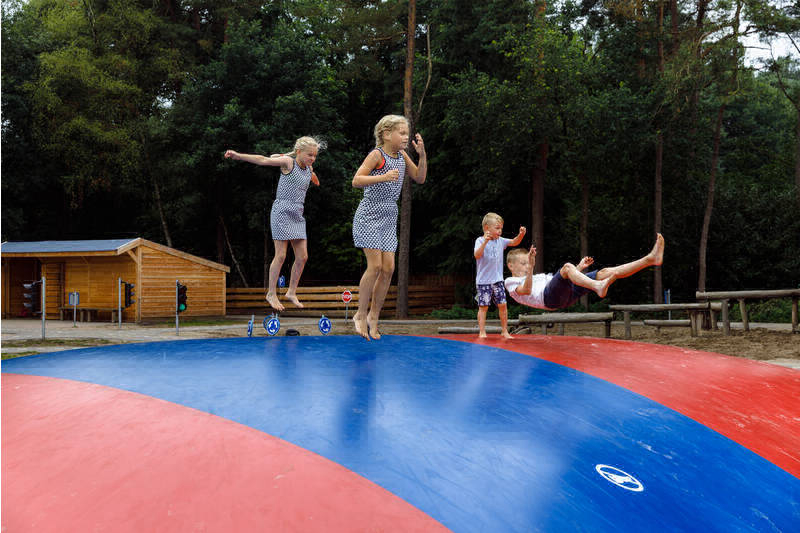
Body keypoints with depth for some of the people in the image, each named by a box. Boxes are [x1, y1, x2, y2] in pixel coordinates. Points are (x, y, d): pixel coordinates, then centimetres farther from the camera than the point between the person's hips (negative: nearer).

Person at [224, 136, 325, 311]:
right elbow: (263, 160, -15)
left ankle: (291, 292, 17)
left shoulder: (309, 169, 12)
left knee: (302, 257, 3)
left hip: (297, 216, 7)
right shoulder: (288, 162, -7)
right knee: (281, 255, -6)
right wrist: (238, 156, -20)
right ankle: (271, 293, 6)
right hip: (281, 212, -7)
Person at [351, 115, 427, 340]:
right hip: (369, 215, -7)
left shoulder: (402, 156, 10)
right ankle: (361, 314, 3)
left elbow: (419, 178, 13)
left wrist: (422, 154, 0)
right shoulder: (377, 154, -11)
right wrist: (383, 177, -29)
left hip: (389, 217, 7)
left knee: (388, 268, 1)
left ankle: (374, 315, 13)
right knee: (375, 265, -13)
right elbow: (356, 181, -18)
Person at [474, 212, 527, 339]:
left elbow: (514, 242, 11)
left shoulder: (500, 241, 9)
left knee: (502, 305, 3)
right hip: (483, 281, -5)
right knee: (483, 306, -2)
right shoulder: (480, 241, -8)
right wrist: (485, 241, -34)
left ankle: (505, 331, 12)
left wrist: (521, 235, -8)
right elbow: (477, 255, -23)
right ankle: (482, 332, 4)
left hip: (497, 280, 5)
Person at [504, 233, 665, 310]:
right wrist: (530, 268, -22)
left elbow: (564, 280, 35)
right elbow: (526, 291, -10)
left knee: (603, 273, -8)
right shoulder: (511, 283, 15)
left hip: (567, 294, 7)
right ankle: (598, 287, -59)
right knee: (567, 266, -33)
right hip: (549, 297, -7)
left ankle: (651, 259, -18)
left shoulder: (538, 277, 39)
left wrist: (579, 268, 24)